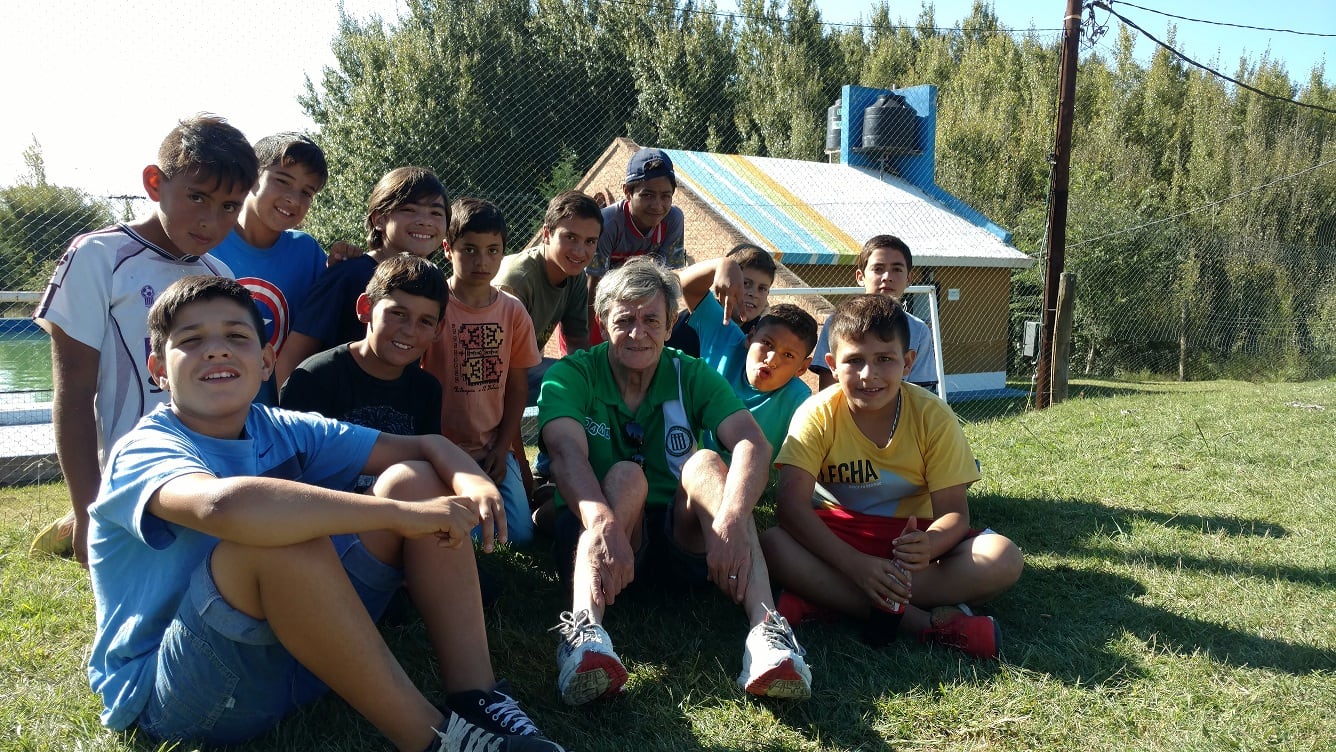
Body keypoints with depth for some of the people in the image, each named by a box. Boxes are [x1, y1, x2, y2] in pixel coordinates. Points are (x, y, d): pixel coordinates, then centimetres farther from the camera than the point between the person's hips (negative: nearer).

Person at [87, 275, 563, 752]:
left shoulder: (282, 431, 1)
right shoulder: (145, 451, -18)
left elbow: (424, 447, -1)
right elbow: (224, 505, -43)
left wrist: (471, 481, -25)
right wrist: (401, 514, -39)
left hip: (298, 643, 7)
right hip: (162, 692, -6)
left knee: (415, 479, -4)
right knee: (281, 537, -36)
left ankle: (476, 699, -12)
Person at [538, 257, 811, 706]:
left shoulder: (691, 376, 1)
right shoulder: (571, 375, -3)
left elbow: (753, 443, -17)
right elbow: (567, 453, -25)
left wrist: (732, 518, -38)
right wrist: (603, 523, -46)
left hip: (681, 536, 2)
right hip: (595, 533, -1)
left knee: (704, 463, -26)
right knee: (626, 475, -30)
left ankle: (765, 628, -43)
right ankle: (585, 629, -51)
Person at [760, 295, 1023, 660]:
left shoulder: (934, 417, -13)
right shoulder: (818, 415, -16)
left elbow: (954, 511, -13)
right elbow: (793, 503, -24)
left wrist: (928, 545, -38)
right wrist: (856, 564, -37)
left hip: (914, 536, 2)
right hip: (840, 535, -1)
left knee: (1004, 558, -26)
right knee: (773, 545, -33)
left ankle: (830, 598, -26)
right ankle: (928, 623, -29)